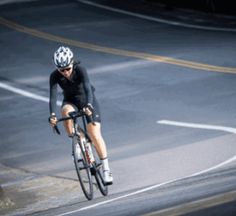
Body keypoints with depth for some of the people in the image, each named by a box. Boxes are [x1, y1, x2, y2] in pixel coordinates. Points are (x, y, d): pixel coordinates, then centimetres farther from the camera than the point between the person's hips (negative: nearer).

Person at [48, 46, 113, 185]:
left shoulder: (80, 70, -29)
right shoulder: (55, 76, -22)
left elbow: (87, 88, -42)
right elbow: (53, 96, -30)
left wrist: (89, 105, -60)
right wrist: (52, 115, -47)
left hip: (87, 100, -2)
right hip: (71, 101, 2)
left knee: (95, 134, -14)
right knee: (66, 111, -36)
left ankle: (106, 169, -7)